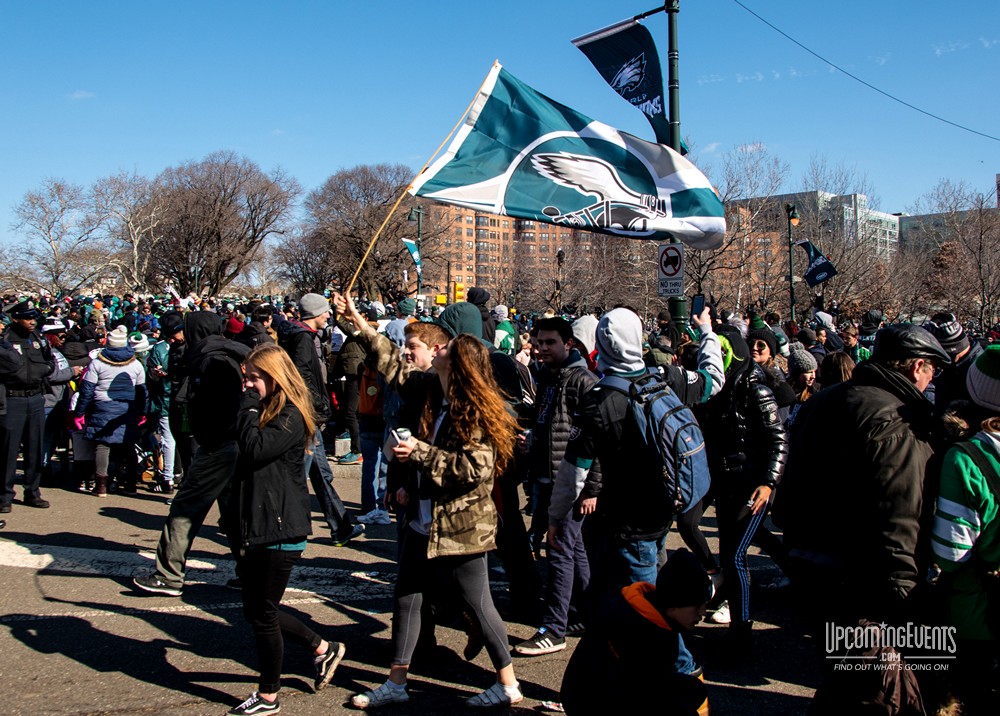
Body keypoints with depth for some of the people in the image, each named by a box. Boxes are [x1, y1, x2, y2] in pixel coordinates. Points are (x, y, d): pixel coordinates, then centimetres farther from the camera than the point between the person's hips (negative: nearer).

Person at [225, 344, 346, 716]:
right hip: (256, 525, 10)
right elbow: (246, 457, 15)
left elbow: (256, 449, -28)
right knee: (257, 611, 16)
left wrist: (250, 407, -16)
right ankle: (324, 649, 32)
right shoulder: (264, 412, 13)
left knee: (263, 615, 2)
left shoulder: (291, 417, -15)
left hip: (280, 529, -10)